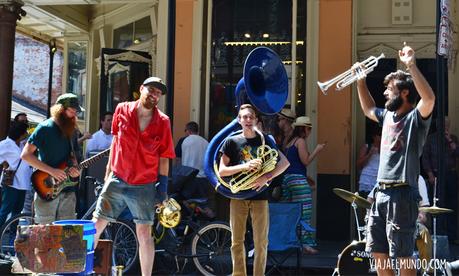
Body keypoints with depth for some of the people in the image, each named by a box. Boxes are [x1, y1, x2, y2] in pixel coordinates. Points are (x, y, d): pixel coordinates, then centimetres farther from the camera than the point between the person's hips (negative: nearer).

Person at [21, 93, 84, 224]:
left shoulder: (68, 129, 13)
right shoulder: (45, 128, -8)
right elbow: (26, 154, -13)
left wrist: (74, 167, 0)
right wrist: (51, 171, -17)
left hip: (67, 189, 6)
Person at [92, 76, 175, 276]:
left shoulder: (163, 122, -4)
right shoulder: (122, 110, 0)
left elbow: (164, 157, 0)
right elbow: (115, 141, 12)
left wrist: (163, 186, -2)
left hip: (144, 186, -1)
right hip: (116, 180, 1)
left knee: (144, 233, 3)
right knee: (95, 226, 4)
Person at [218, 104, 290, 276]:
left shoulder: (265, 140, 7)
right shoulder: (232, 142, 4)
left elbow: (284, 162, 3)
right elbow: (222, 171, -1)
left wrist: (266, 177, -11)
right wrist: (245, 166, -15)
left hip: (259, 195, 1)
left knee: (261, 242, 0)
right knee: (237, 241, 3)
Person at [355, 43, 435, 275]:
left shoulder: (415, 117, -8)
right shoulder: (388, 116, 15)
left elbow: (429, 99, -30)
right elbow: (368, 109, 36)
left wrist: (411, 66, -31)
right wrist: (360, 81, 29)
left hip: (401, 194, -8)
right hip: (381, 193, 8)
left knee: (402, 256, -4)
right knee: (378, 252, 13)